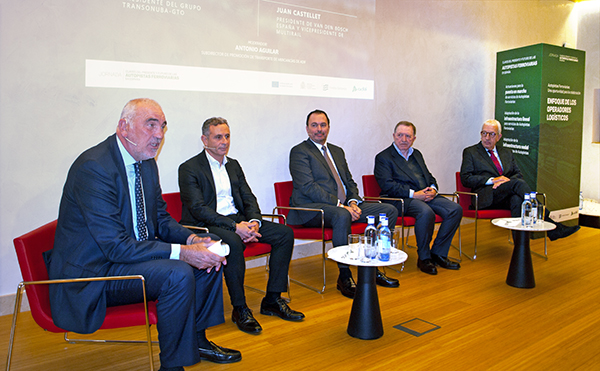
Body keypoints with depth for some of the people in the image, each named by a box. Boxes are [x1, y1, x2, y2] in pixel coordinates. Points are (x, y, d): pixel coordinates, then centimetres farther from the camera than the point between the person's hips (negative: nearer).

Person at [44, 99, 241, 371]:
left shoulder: (147, 163, 4)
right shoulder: (93, 167, -24)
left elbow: (161, 218, 10)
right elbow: (116, 246, -28)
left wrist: (192, 239, -10)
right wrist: (181, 252, -30)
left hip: (135, 253, 9)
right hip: (92, 273, -9)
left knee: (208, 256, 2)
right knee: (178, 274, -29)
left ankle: (197, 340, 19)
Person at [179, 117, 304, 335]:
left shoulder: (233, 165, 17)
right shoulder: (189, 168, -4)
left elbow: (248, 198, 12)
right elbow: (198, 209, -15)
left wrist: (254, 221, -11)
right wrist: (234, 227, -24)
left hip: (238, 220, 7)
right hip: (205, 226, -7)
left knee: (285, 233, -9)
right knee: (233, 242, -39)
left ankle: (272, 300, -3)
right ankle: (240, 309, -20)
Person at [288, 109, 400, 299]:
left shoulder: (337, 151, 22)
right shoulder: (299, 152, -2)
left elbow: (349, 182, 19)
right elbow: (308, 187, -14)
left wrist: (353, 202, -4)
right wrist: (340, 205, -20)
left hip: (344, 206, 8)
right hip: (312, 208, -7)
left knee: (390, 210, -4)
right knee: (342, 216, -40)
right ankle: (344, 276, -23)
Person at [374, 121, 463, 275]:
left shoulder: (417, 154, 24)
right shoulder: (383, 157, 1)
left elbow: (429, 177, 23)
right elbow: (387, 186, -12)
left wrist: (433, 189, -1)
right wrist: (414, 194, -18)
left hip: (427, 195, 7)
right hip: (401, 199, -7)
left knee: (456, 209, -14)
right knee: (426, 213, -35)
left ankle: (438, 254, -3)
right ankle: (423, 258, -14)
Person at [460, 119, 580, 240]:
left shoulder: (507, 153, 27)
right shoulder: (470, 152, 13)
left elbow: (518, 174, 19)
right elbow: (465, 178, 0)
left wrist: (507, 181, -6)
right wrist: (491, 180, -11)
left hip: (506, 197, 4)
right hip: (486, 197, -4)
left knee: (517, 199, -35)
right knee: (518, 183, -30)